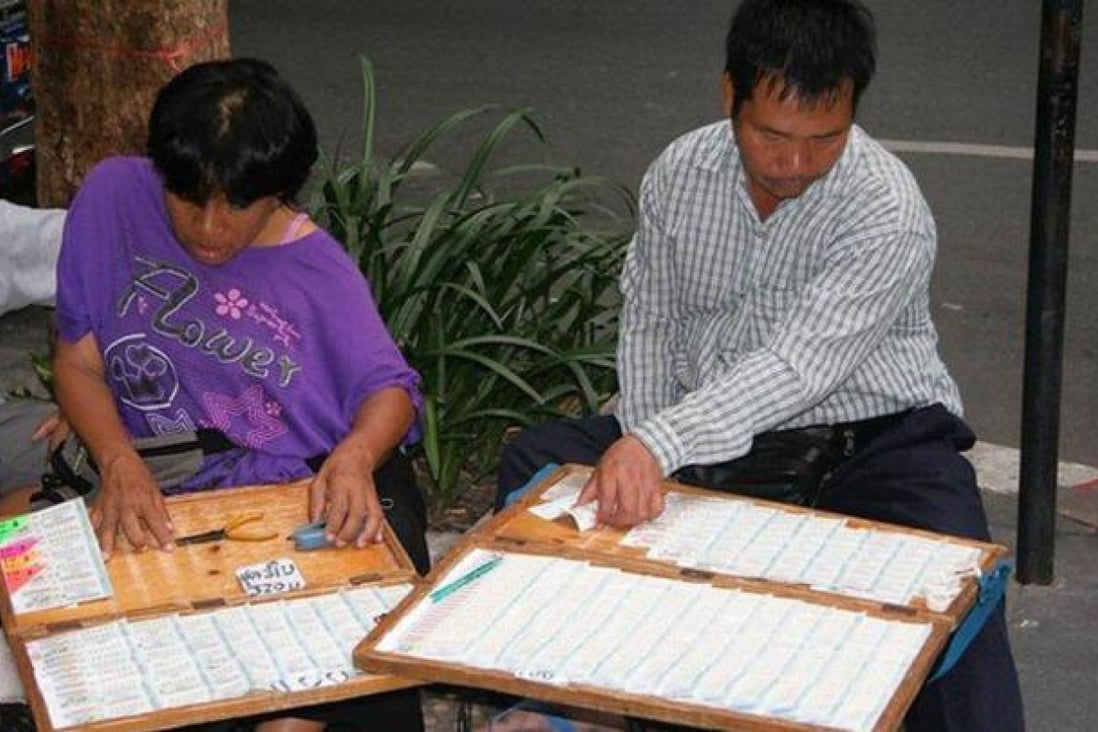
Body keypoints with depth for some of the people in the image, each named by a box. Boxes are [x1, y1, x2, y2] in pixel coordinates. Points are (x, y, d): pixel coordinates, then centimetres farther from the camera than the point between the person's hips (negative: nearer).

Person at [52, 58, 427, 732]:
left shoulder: (315, 267, -4)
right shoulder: (114, 198, -2)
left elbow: (389, 388, 0)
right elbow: (78, 363, 2)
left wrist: (356, 455, -24)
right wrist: (118, 462, -17)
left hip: (311, 487, 0)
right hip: (163, 496, 0)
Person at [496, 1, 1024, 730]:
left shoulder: (889, 212, -21)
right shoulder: (679, 173, -4)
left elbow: (799, 367, -31)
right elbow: (649, 323, 6)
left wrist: (659, 444, -43)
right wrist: (640, 458, -9)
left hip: (871, 441, -5)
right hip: (710, 436, 5)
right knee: (535, 458, -11)